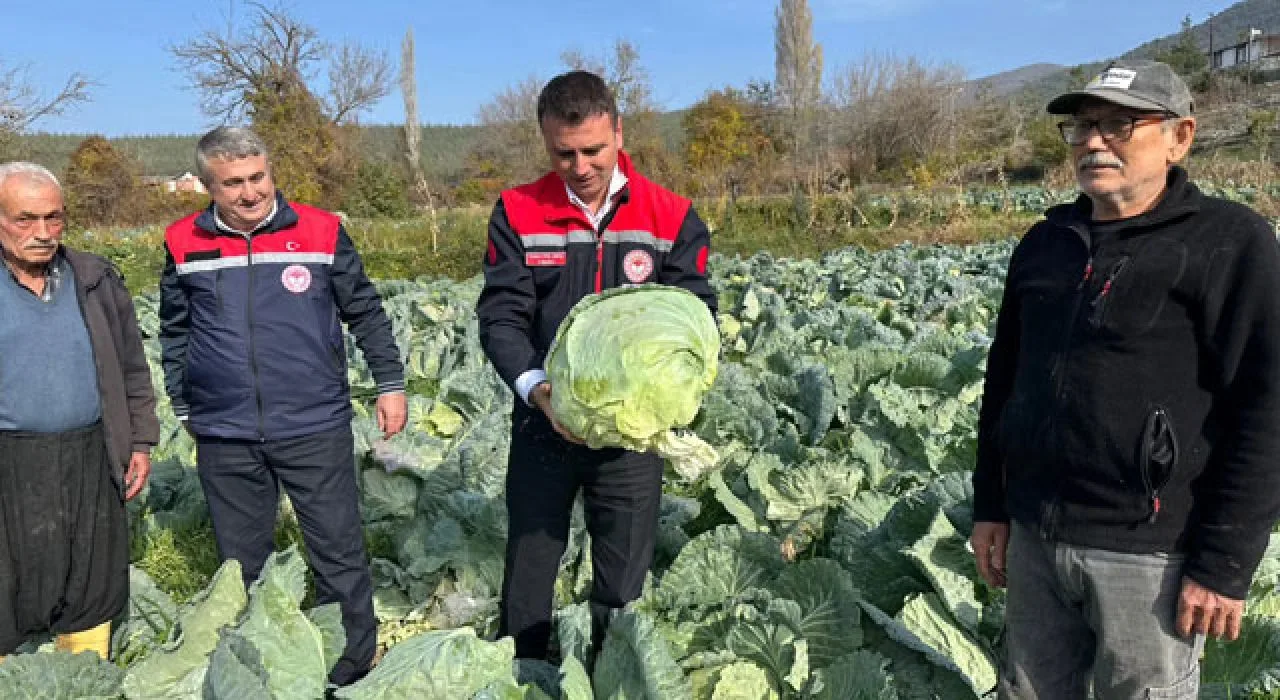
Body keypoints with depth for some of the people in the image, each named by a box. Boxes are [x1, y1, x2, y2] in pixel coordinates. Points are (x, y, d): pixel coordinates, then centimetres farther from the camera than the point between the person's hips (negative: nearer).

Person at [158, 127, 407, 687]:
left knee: (340, 557, 5)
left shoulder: (321, 232, -4)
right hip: (224, 439, 2)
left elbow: (366, 315, 5)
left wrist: (390, 384, 4)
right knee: (241, 565, 16)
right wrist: (183, 406, 17)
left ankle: (353, 672, 23)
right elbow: (174, 334, 14)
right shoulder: (184, 244, 1)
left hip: (317, 430, -2)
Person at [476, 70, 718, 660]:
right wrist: (534, 386, -27)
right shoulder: (517, 214, -4)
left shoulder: (673, 219, -4)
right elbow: (501, 317, -9)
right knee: (528, 573, 16)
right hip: (544, 425, 1)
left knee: (622, 586, 13)